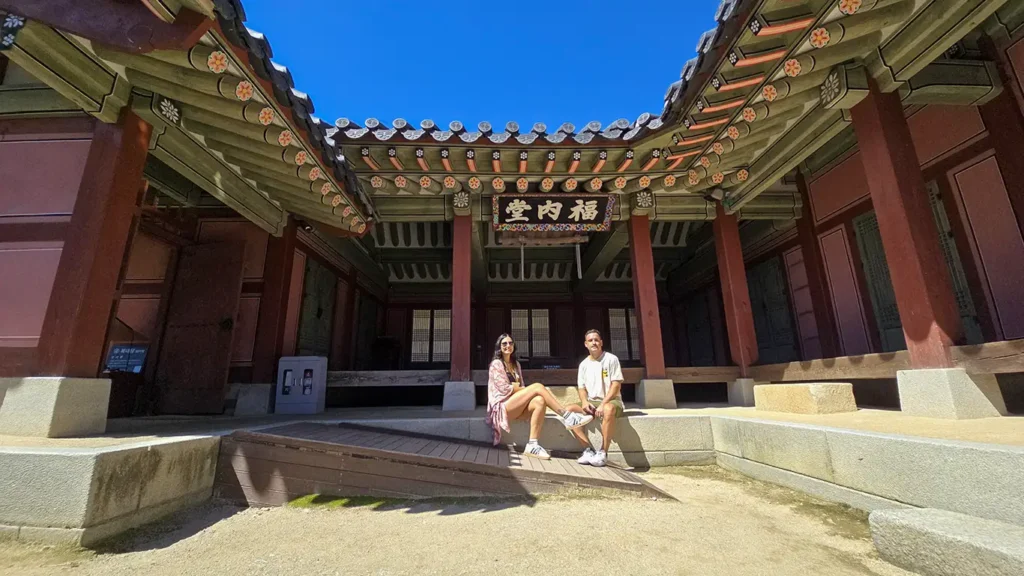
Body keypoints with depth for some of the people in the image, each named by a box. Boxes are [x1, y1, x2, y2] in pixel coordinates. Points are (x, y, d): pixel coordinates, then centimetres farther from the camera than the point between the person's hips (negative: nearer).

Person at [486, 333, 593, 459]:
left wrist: (527, 391, -10)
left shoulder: (516, 364, 21)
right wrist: (532, 390, -3)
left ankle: (533, 445, -31)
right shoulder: (496, 364, -2)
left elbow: (520, 387, 15)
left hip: (515, 407, 6)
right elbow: (504, 389, -11)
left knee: (540, 401, -27)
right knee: (538, 386, -23)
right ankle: (567, 417, -22)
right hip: (502, 407, -6)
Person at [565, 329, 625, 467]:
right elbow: (581, 387, 10)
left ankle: (603, 453, -26)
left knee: (608, 410, -41)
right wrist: (584, 402, -12)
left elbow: (616, 385, -10)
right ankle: (589, 450, -19)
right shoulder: (584, 364, 9)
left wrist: (603, 404, -21)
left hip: (611, 400, -5)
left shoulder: (611, 359, -5)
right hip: (591, 402, 5)